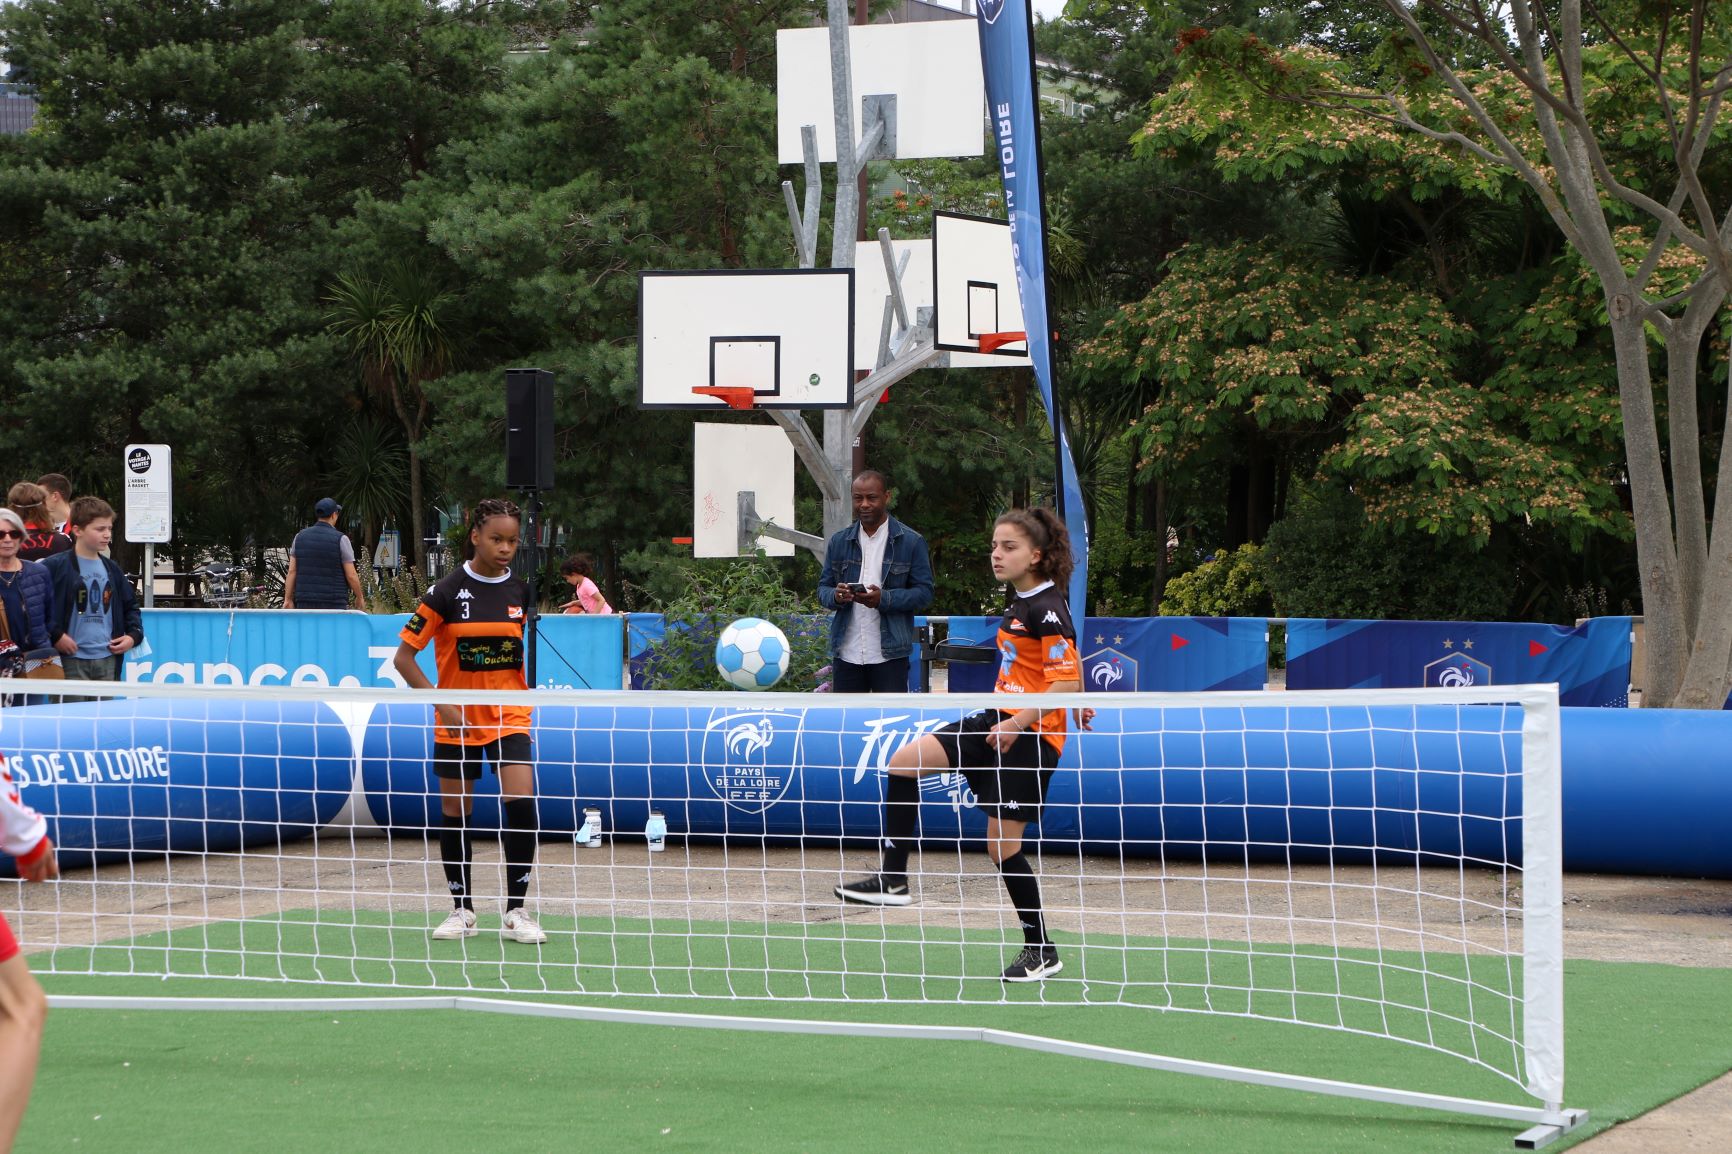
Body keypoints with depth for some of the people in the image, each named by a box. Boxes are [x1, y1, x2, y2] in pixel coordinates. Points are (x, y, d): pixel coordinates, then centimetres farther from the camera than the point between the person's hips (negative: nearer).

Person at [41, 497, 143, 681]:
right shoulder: (54, 567, -6)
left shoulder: (112, 570, 15)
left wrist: (133, 635, 10)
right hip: (72, 660, -6)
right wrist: (55, 635, -13)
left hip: (108, 661, 6)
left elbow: (130, 606, 26)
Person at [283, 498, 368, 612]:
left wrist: (288, 599, 7)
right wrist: (360, 598, 8)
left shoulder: (300, 537, 5)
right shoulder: (340, 539, -7)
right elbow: (351, 575, -6)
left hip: (305, 603, 4)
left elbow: (292, 571, 4)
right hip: (334, 604, -4)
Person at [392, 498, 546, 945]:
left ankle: (516, 910, -5)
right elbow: (404, 657, -7)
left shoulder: (521, 591, 1)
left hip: (509, 719, 1)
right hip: (457, 723, -1)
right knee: (454, 813, 5)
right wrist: (443, 704, -14)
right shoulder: (447, 593, -8)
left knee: (521, 805, -14)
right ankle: (463, 910, 21)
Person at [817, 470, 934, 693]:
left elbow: (924, 592, -3)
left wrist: (884, 599, -19)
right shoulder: (840, 542, 11)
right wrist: (836, 596, -13)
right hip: (847, 653, 4)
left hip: (889, 653, -4)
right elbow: (823, 589, 12)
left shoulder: (911, 542, 0)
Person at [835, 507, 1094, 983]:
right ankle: (893, 880, 4)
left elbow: (1067, 680, -21)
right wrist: (1079, 708, 36)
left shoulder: (1046, 609, -16)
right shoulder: (1020, 604, 12)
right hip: (997, 721, 10)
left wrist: (1019, 723, -24)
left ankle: (1042, 950, 8)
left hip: (1030, 734, -10)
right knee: (904, 762, 1)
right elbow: (1065, 663, 26)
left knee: (1002, 845, -6)